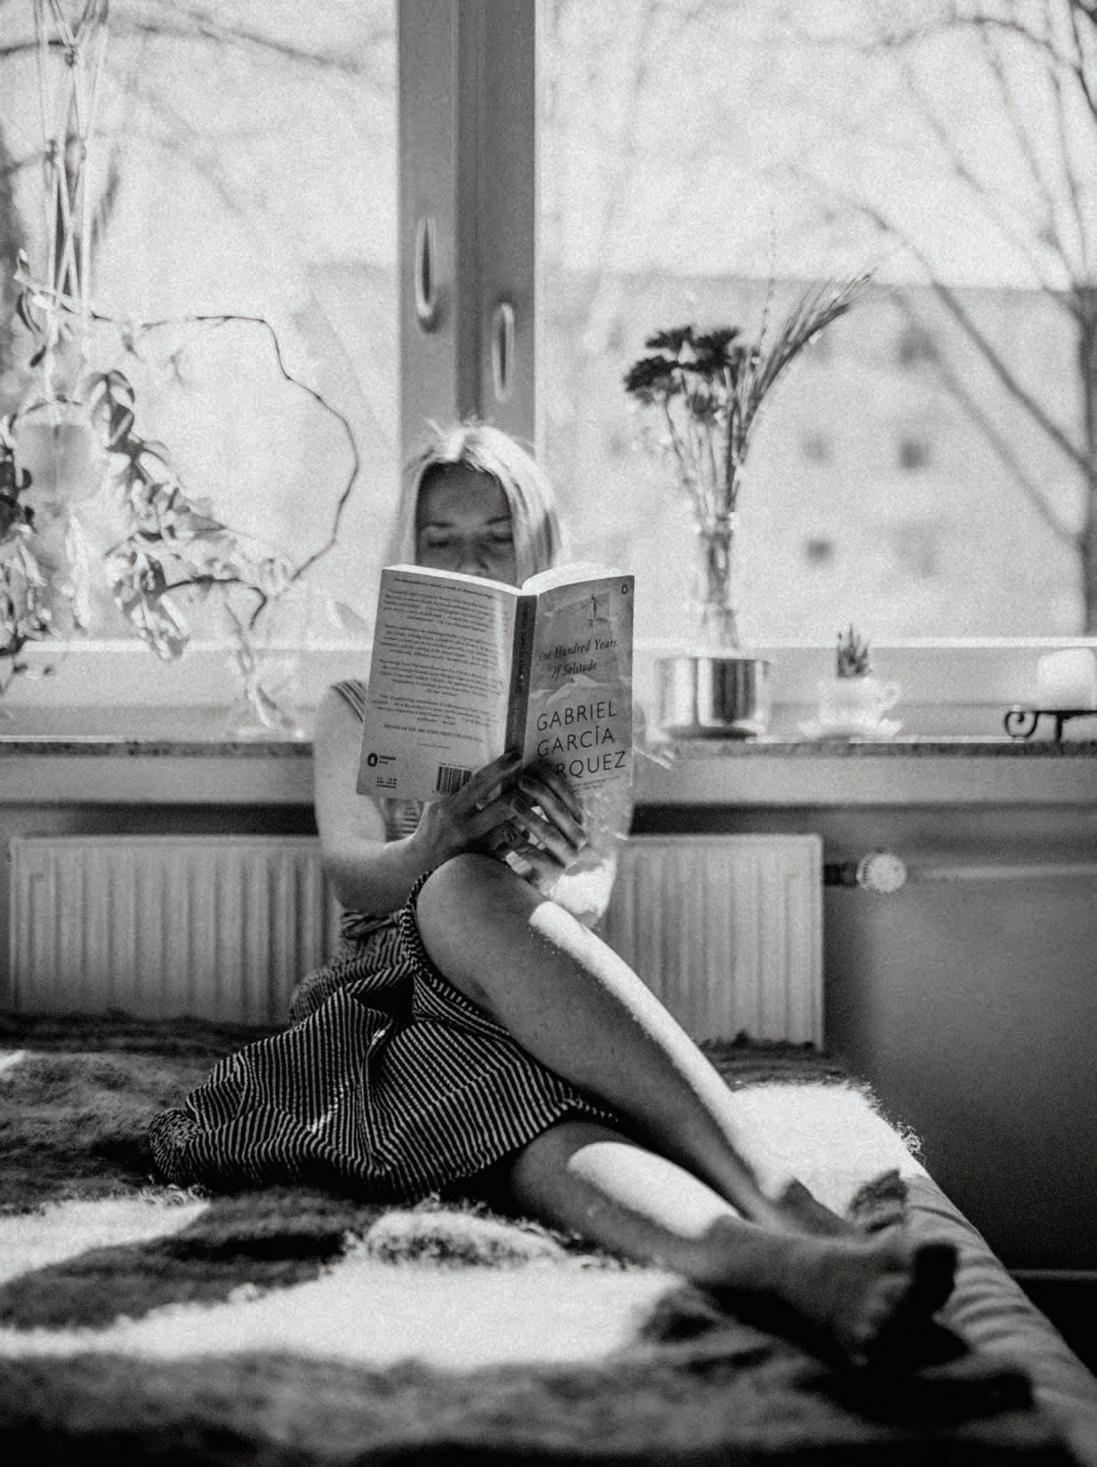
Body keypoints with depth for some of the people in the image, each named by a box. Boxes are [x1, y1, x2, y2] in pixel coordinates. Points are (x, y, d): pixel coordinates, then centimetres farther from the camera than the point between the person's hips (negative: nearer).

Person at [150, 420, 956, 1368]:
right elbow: (350, 870, 1)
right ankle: (789, 1241, -62)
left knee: (470, 893, -39)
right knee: (466, 889, -39)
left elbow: (592, 893, 5)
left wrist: (547, 890, -22)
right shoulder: (360, 706, 21)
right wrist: (437, 847, -24)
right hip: (398, 990, 0)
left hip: (534, 997, 0)